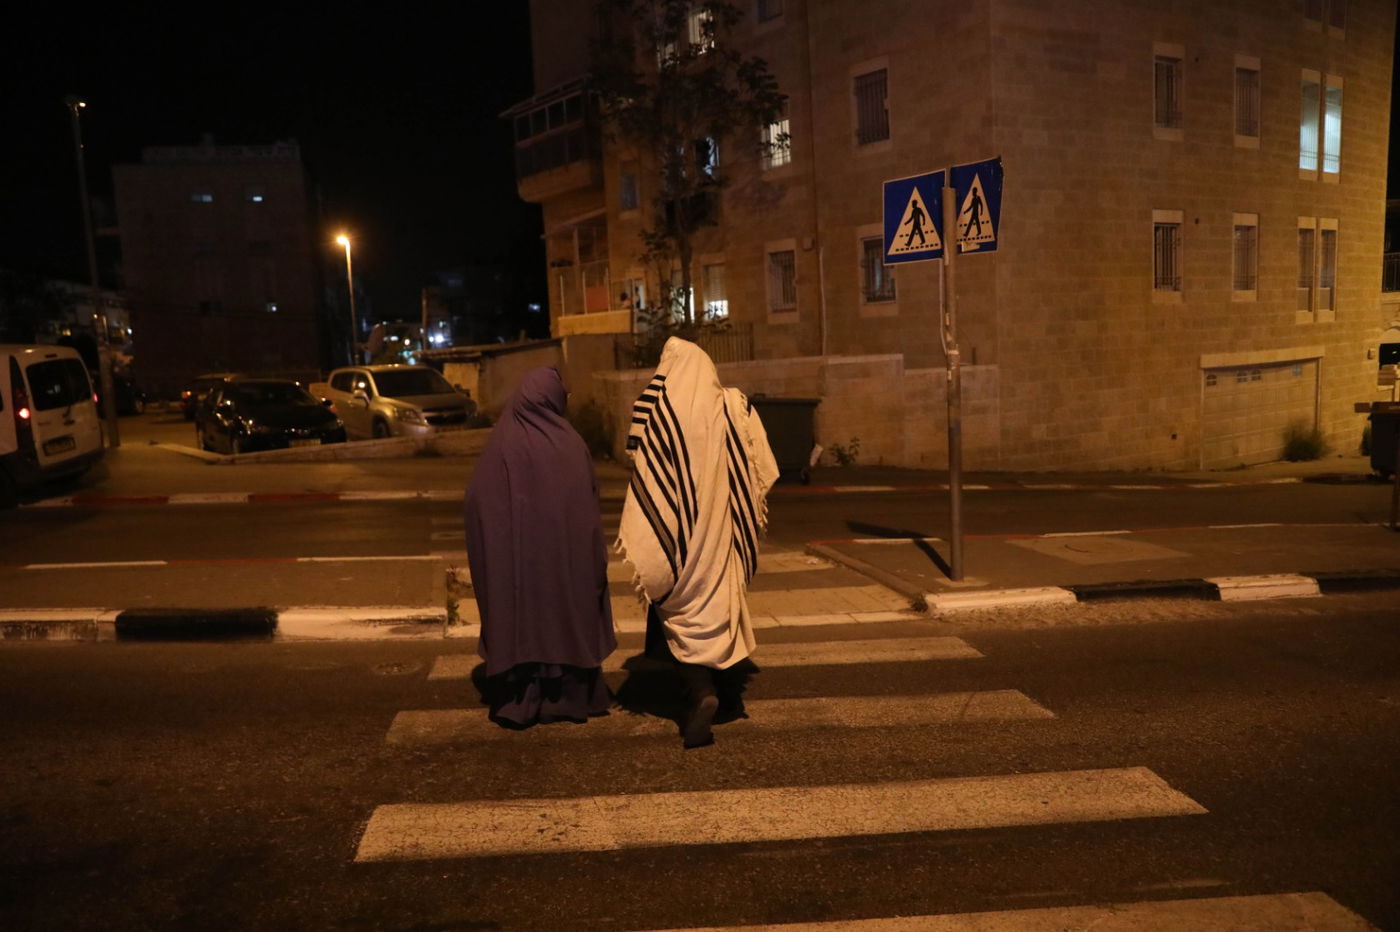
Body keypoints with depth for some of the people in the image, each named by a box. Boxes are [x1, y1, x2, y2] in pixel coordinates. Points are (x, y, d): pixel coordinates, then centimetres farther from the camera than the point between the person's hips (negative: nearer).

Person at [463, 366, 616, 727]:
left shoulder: (501, 445, -8)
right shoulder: (572, 445, -8)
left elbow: (477, 502, -6)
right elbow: (589, 508, -4)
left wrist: (489, 560, 4)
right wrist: (597, 561, 5)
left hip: (514, 558, 0)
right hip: (567, 558, 0)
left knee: (519, 622, 9)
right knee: (567, 617, 13)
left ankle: (519, 701, 14)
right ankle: (571, 695, 21)